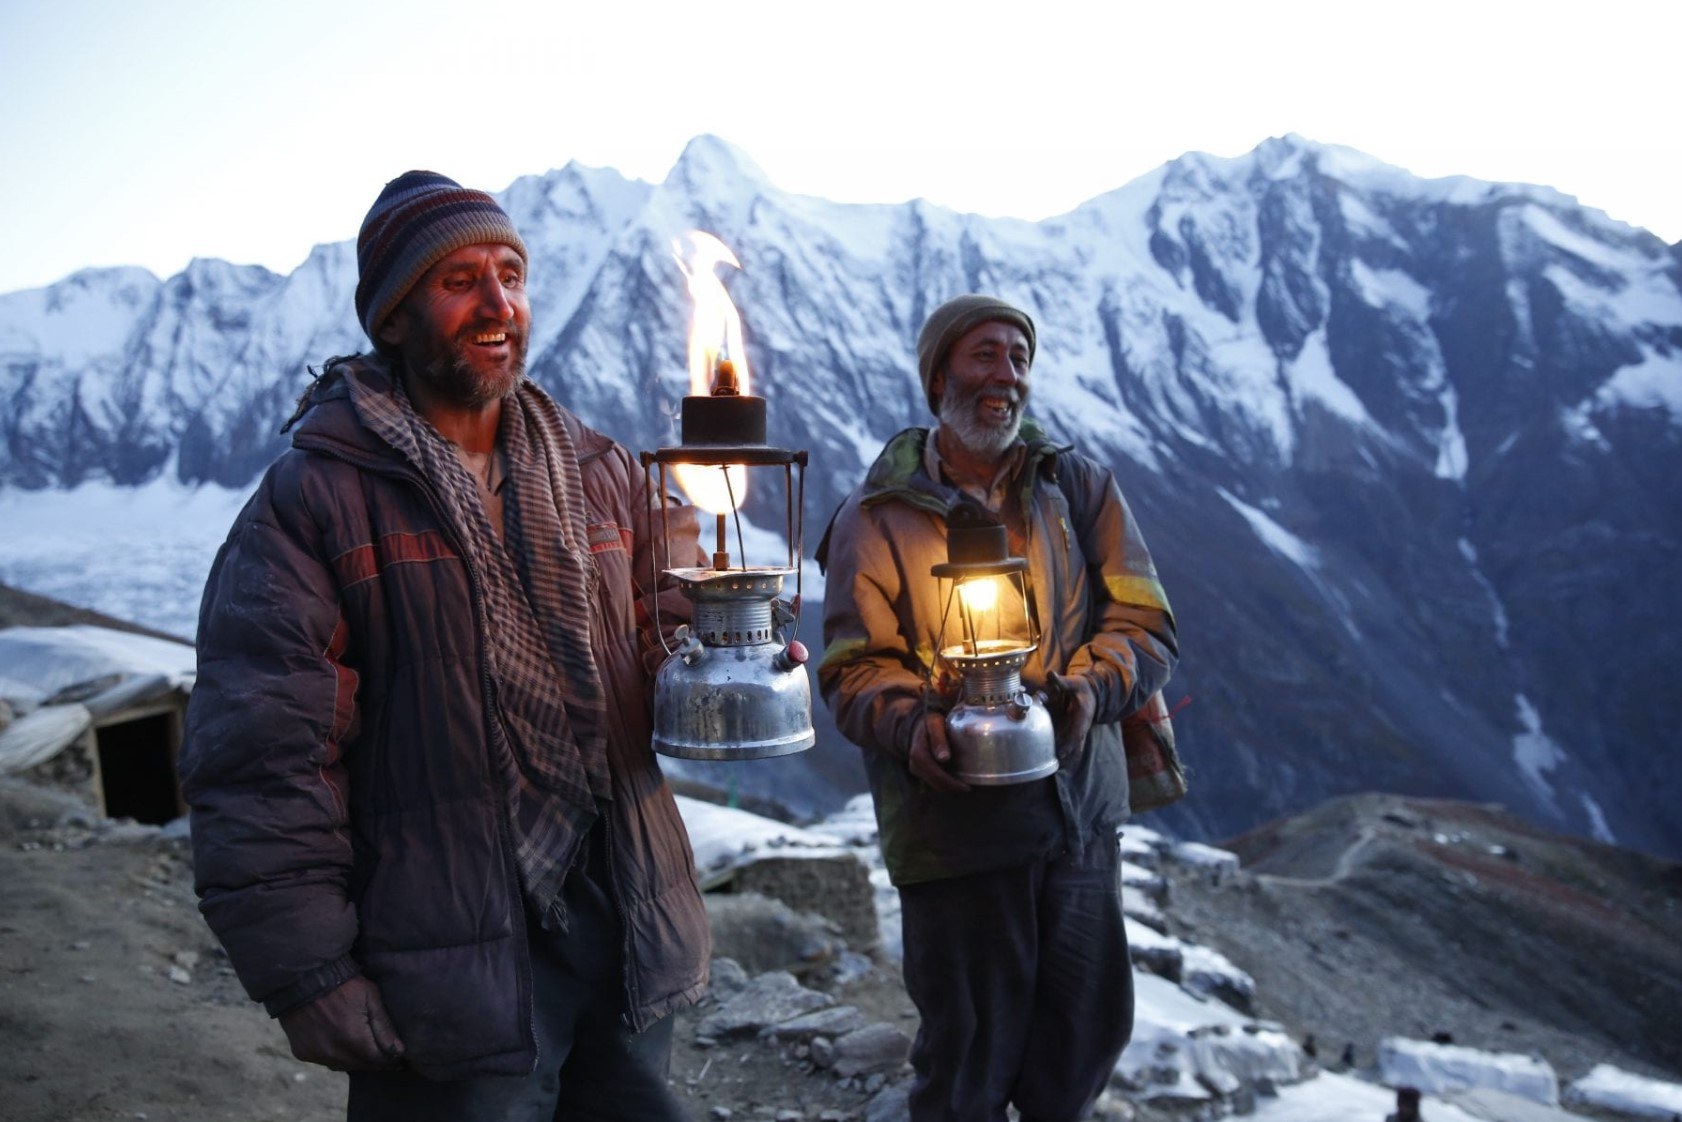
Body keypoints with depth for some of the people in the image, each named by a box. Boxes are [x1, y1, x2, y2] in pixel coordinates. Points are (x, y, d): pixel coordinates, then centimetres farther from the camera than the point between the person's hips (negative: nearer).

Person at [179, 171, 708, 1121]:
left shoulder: (601, 474, 7)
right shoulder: (314, 500, -7)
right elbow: (261, 766, -11)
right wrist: (315, 982, -13)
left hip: (626, 937, 5)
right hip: (453, 974, -4)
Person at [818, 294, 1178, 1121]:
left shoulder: (1081, 488, 7)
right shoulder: (876, 518, -1)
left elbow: (1146, 624, 1)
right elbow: (853, 670, -5)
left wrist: (1089, 688, -19)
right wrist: (912, 726, -26)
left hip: (1083, 810, 4)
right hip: (953, 827, -3)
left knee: (1092, 1029, 15)